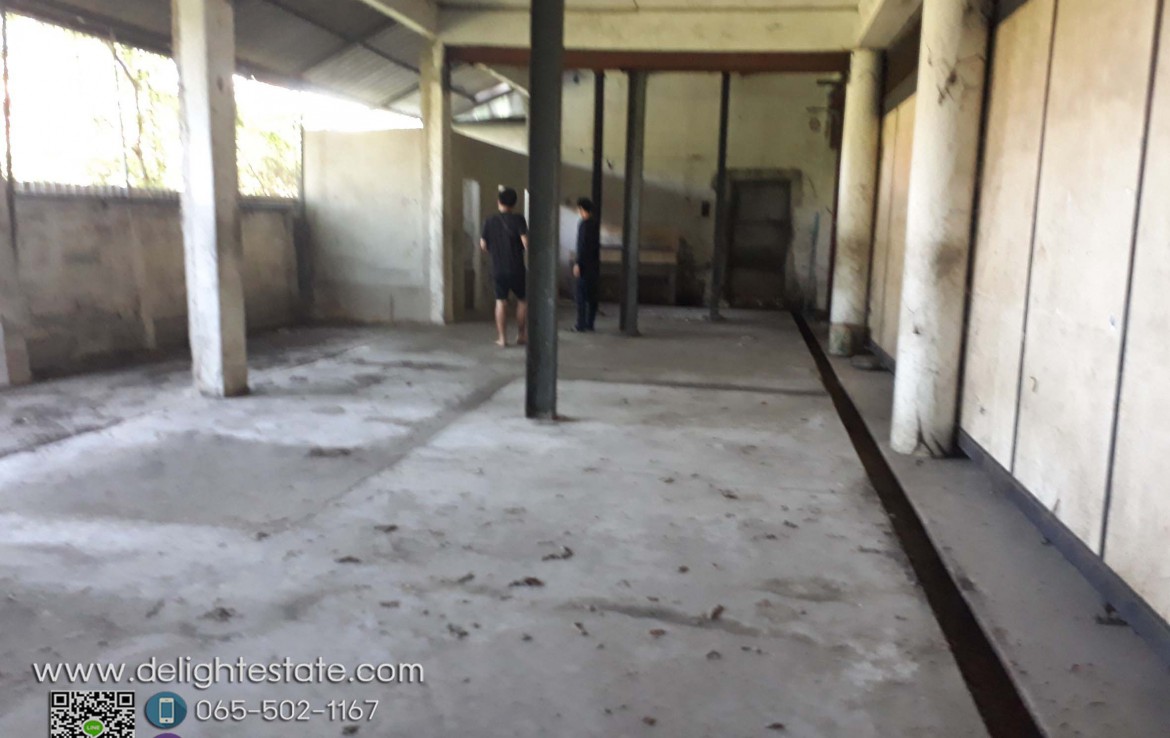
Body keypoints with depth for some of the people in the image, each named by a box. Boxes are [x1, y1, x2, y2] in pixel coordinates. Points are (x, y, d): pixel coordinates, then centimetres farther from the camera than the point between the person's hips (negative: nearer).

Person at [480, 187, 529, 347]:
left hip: (498, 269, 3)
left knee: (501, 302, 8)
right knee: (523, 300, 13)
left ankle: (502, 338, 6)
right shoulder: (518, 219, -8)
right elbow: (525, 241, -16)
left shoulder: (490, 221, 3)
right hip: (516, 268, -3)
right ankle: (522, 335, 16)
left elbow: (483, 245, 9)